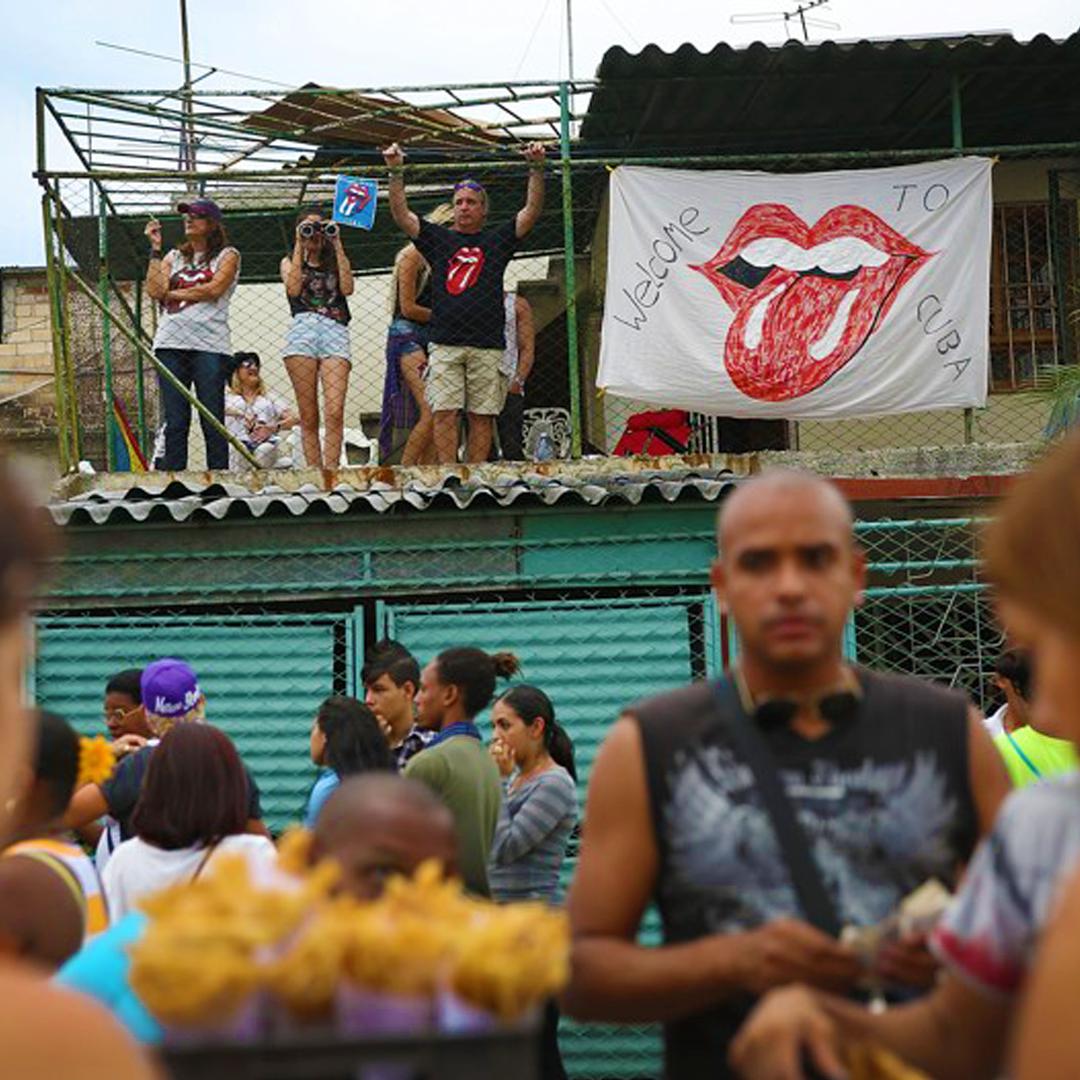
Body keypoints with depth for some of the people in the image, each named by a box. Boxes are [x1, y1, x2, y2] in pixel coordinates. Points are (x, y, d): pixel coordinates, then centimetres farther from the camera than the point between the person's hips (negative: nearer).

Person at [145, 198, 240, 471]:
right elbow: (154, 290, 6)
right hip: (171, 343, 4)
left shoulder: (227, 256, 10)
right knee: (174, 421, -1)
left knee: (212, 420, -6)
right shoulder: (174, 257, 22)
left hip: (209, 344, -4)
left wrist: (173, 294, 1)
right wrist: (155, 248, 7)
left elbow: (214, 289, -8)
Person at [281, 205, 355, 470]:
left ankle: (330, 471, -24)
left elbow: (347, 288, 4)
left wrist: (337, 245, 8)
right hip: (303, 329, 0)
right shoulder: (290, 262, 24)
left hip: (335, 332, 0)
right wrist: (299, 247, 7)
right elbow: (293, 289, 3)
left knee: (334, 412, -18)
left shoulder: (336, 262, 25)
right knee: (308, 416, -7)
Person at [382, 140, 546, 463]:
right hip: (444, 343, 0)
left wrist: (536, 169, -3)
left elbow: (532, 211, 8)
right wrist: (396, 172, 0)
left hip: (488, 345, 0)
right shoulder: (439, 239, 16)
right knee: (444, 413, -6)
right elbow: (401, 215, 9)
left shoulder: (497, 240, 15)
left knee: (482, 416, 0)